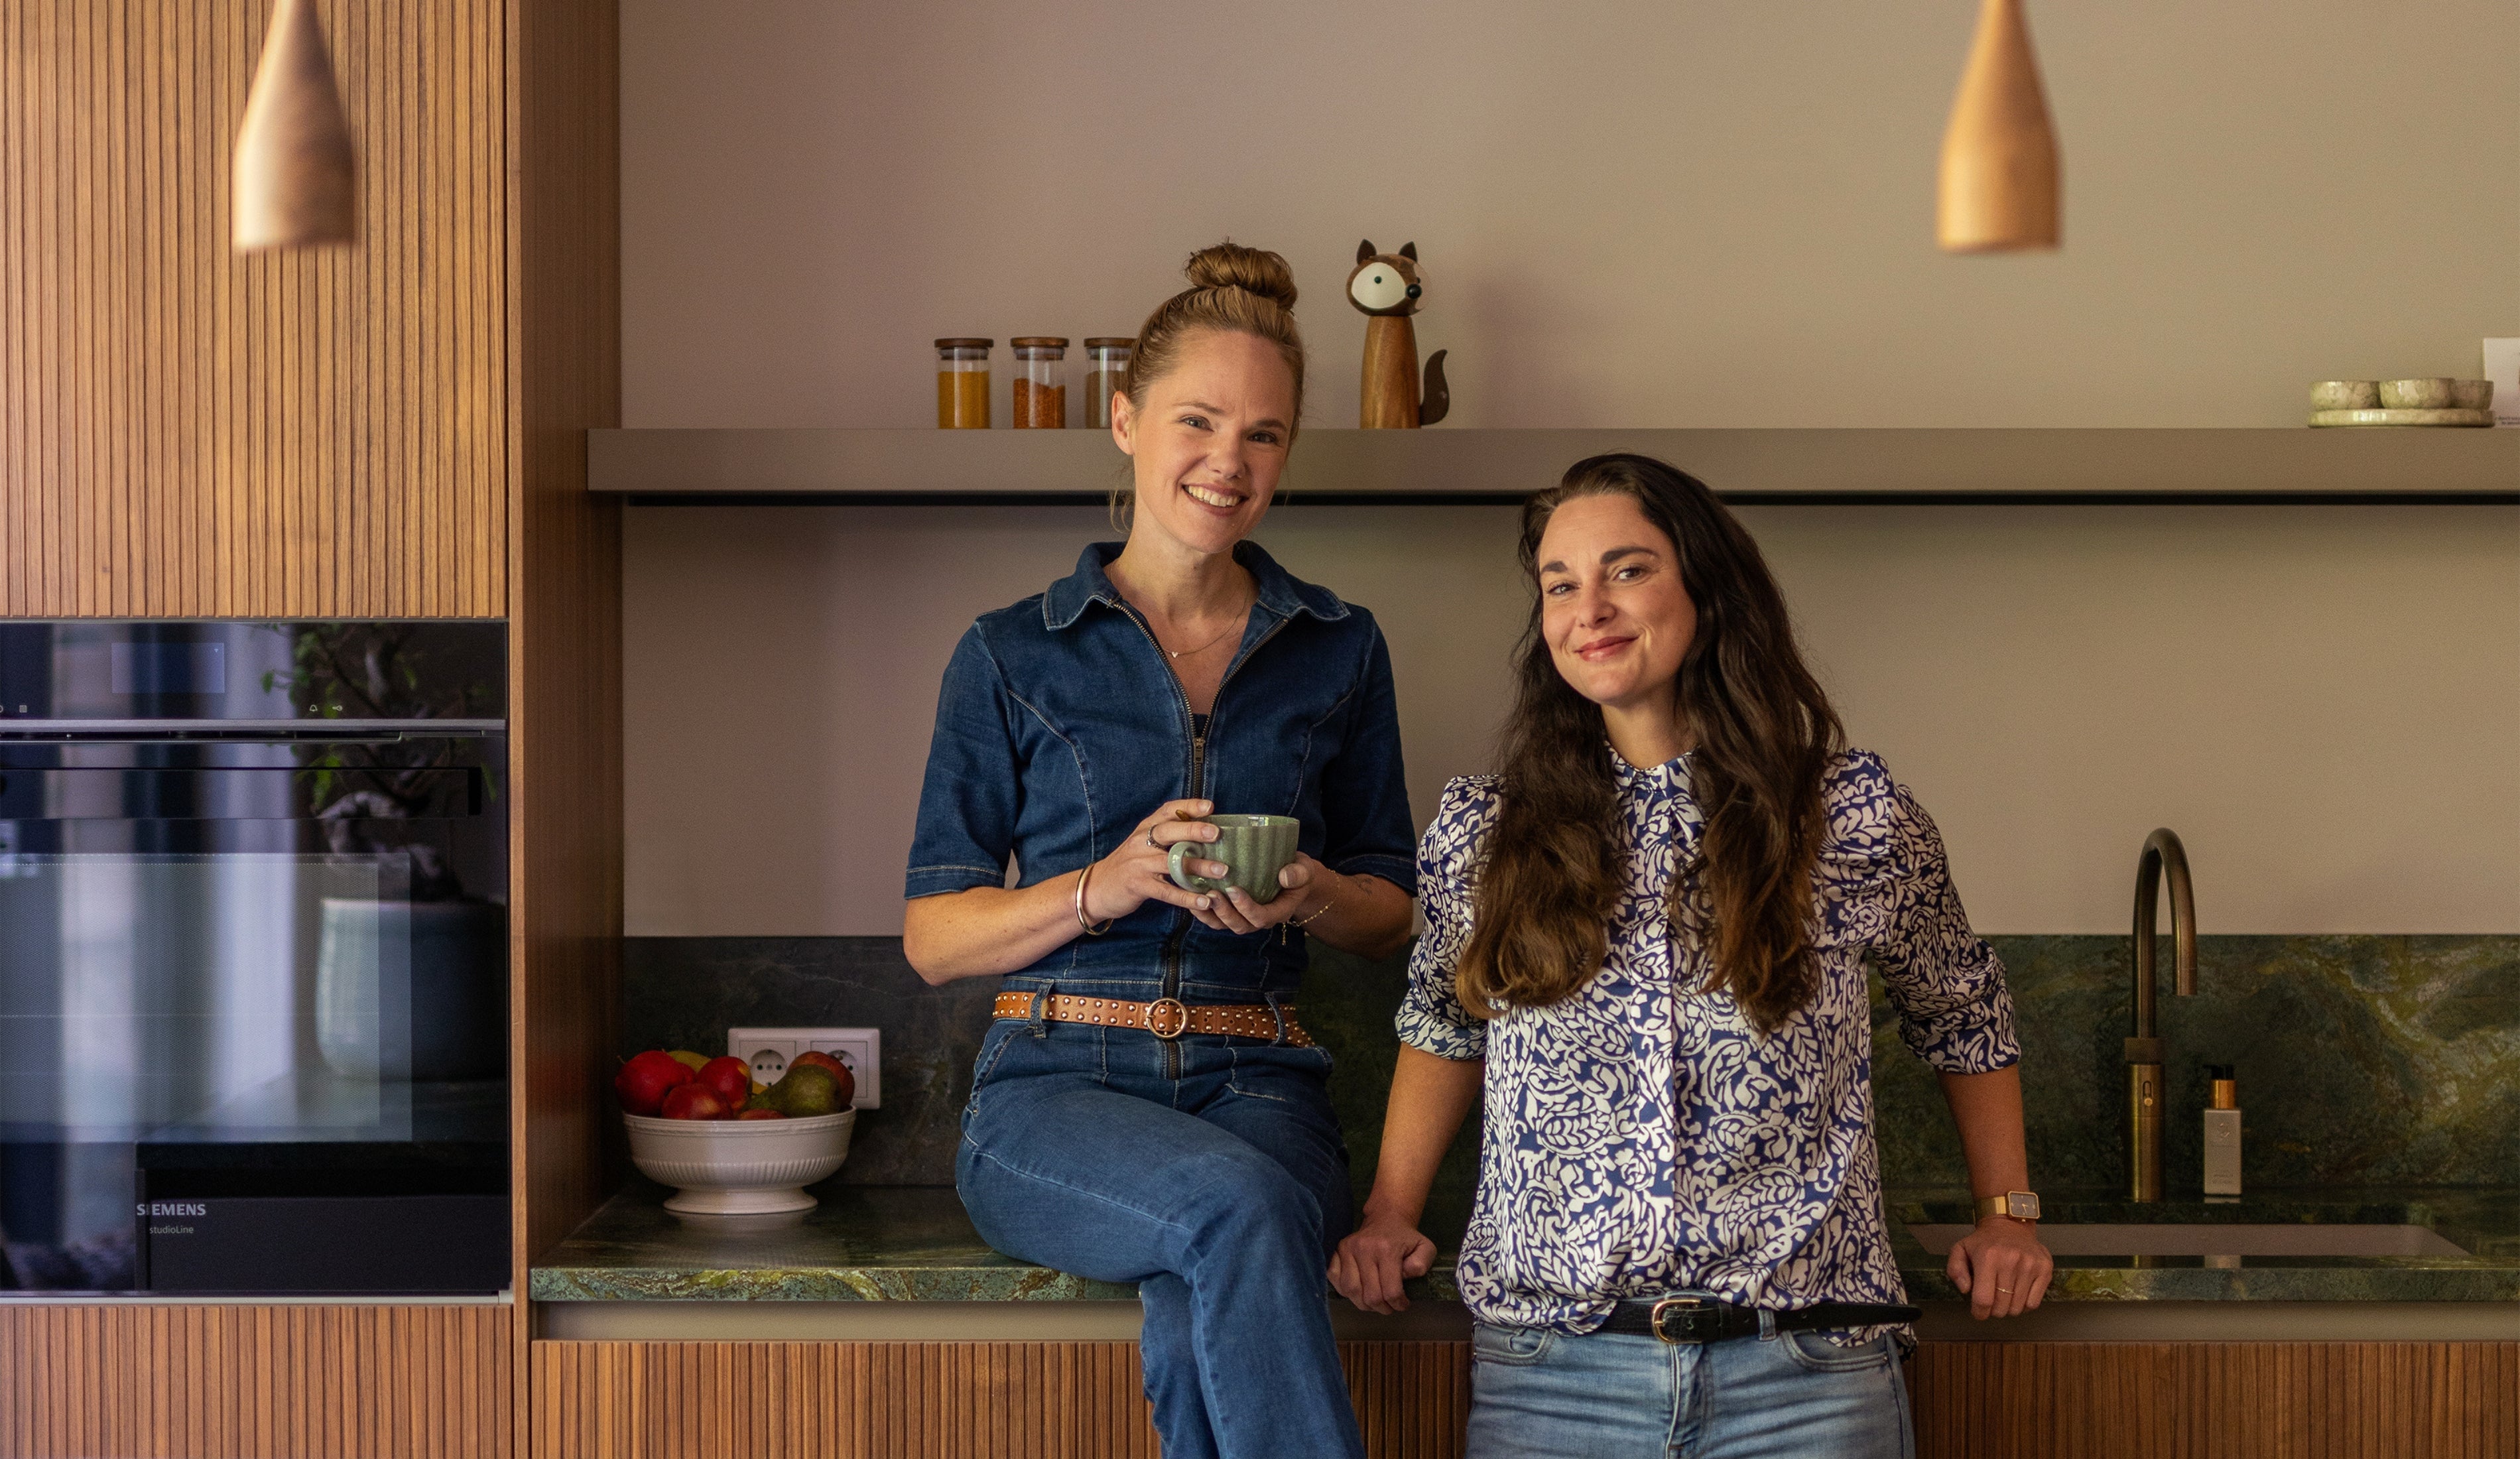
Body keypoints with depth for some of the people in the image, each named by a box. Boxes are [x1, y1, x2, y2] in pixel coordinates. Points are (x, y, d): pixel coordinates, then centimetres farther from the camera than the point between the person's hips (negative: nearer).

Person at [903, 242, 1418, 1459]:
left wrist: (1311, 897, -5)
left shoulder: (1338, 652, 14)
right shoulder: (1013, 657, 8)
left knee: (1203, 1327, -34)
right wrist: (1107, 885, -11)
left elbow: (1392, 911, 19)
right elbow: (932, 935, 7)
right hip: (1057, 1082, -1)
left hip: (1257, 1082, 1)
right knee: (1236, 1205, -36)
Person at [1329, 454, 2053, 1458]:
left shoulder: (1857, 820, 0)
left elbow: (1962, 1015, 16)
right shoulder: (1480, 835, 4)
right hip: (1547, 1369, 1)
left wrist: (2008, 1213, 11)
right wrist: (1390, 1213, 10)